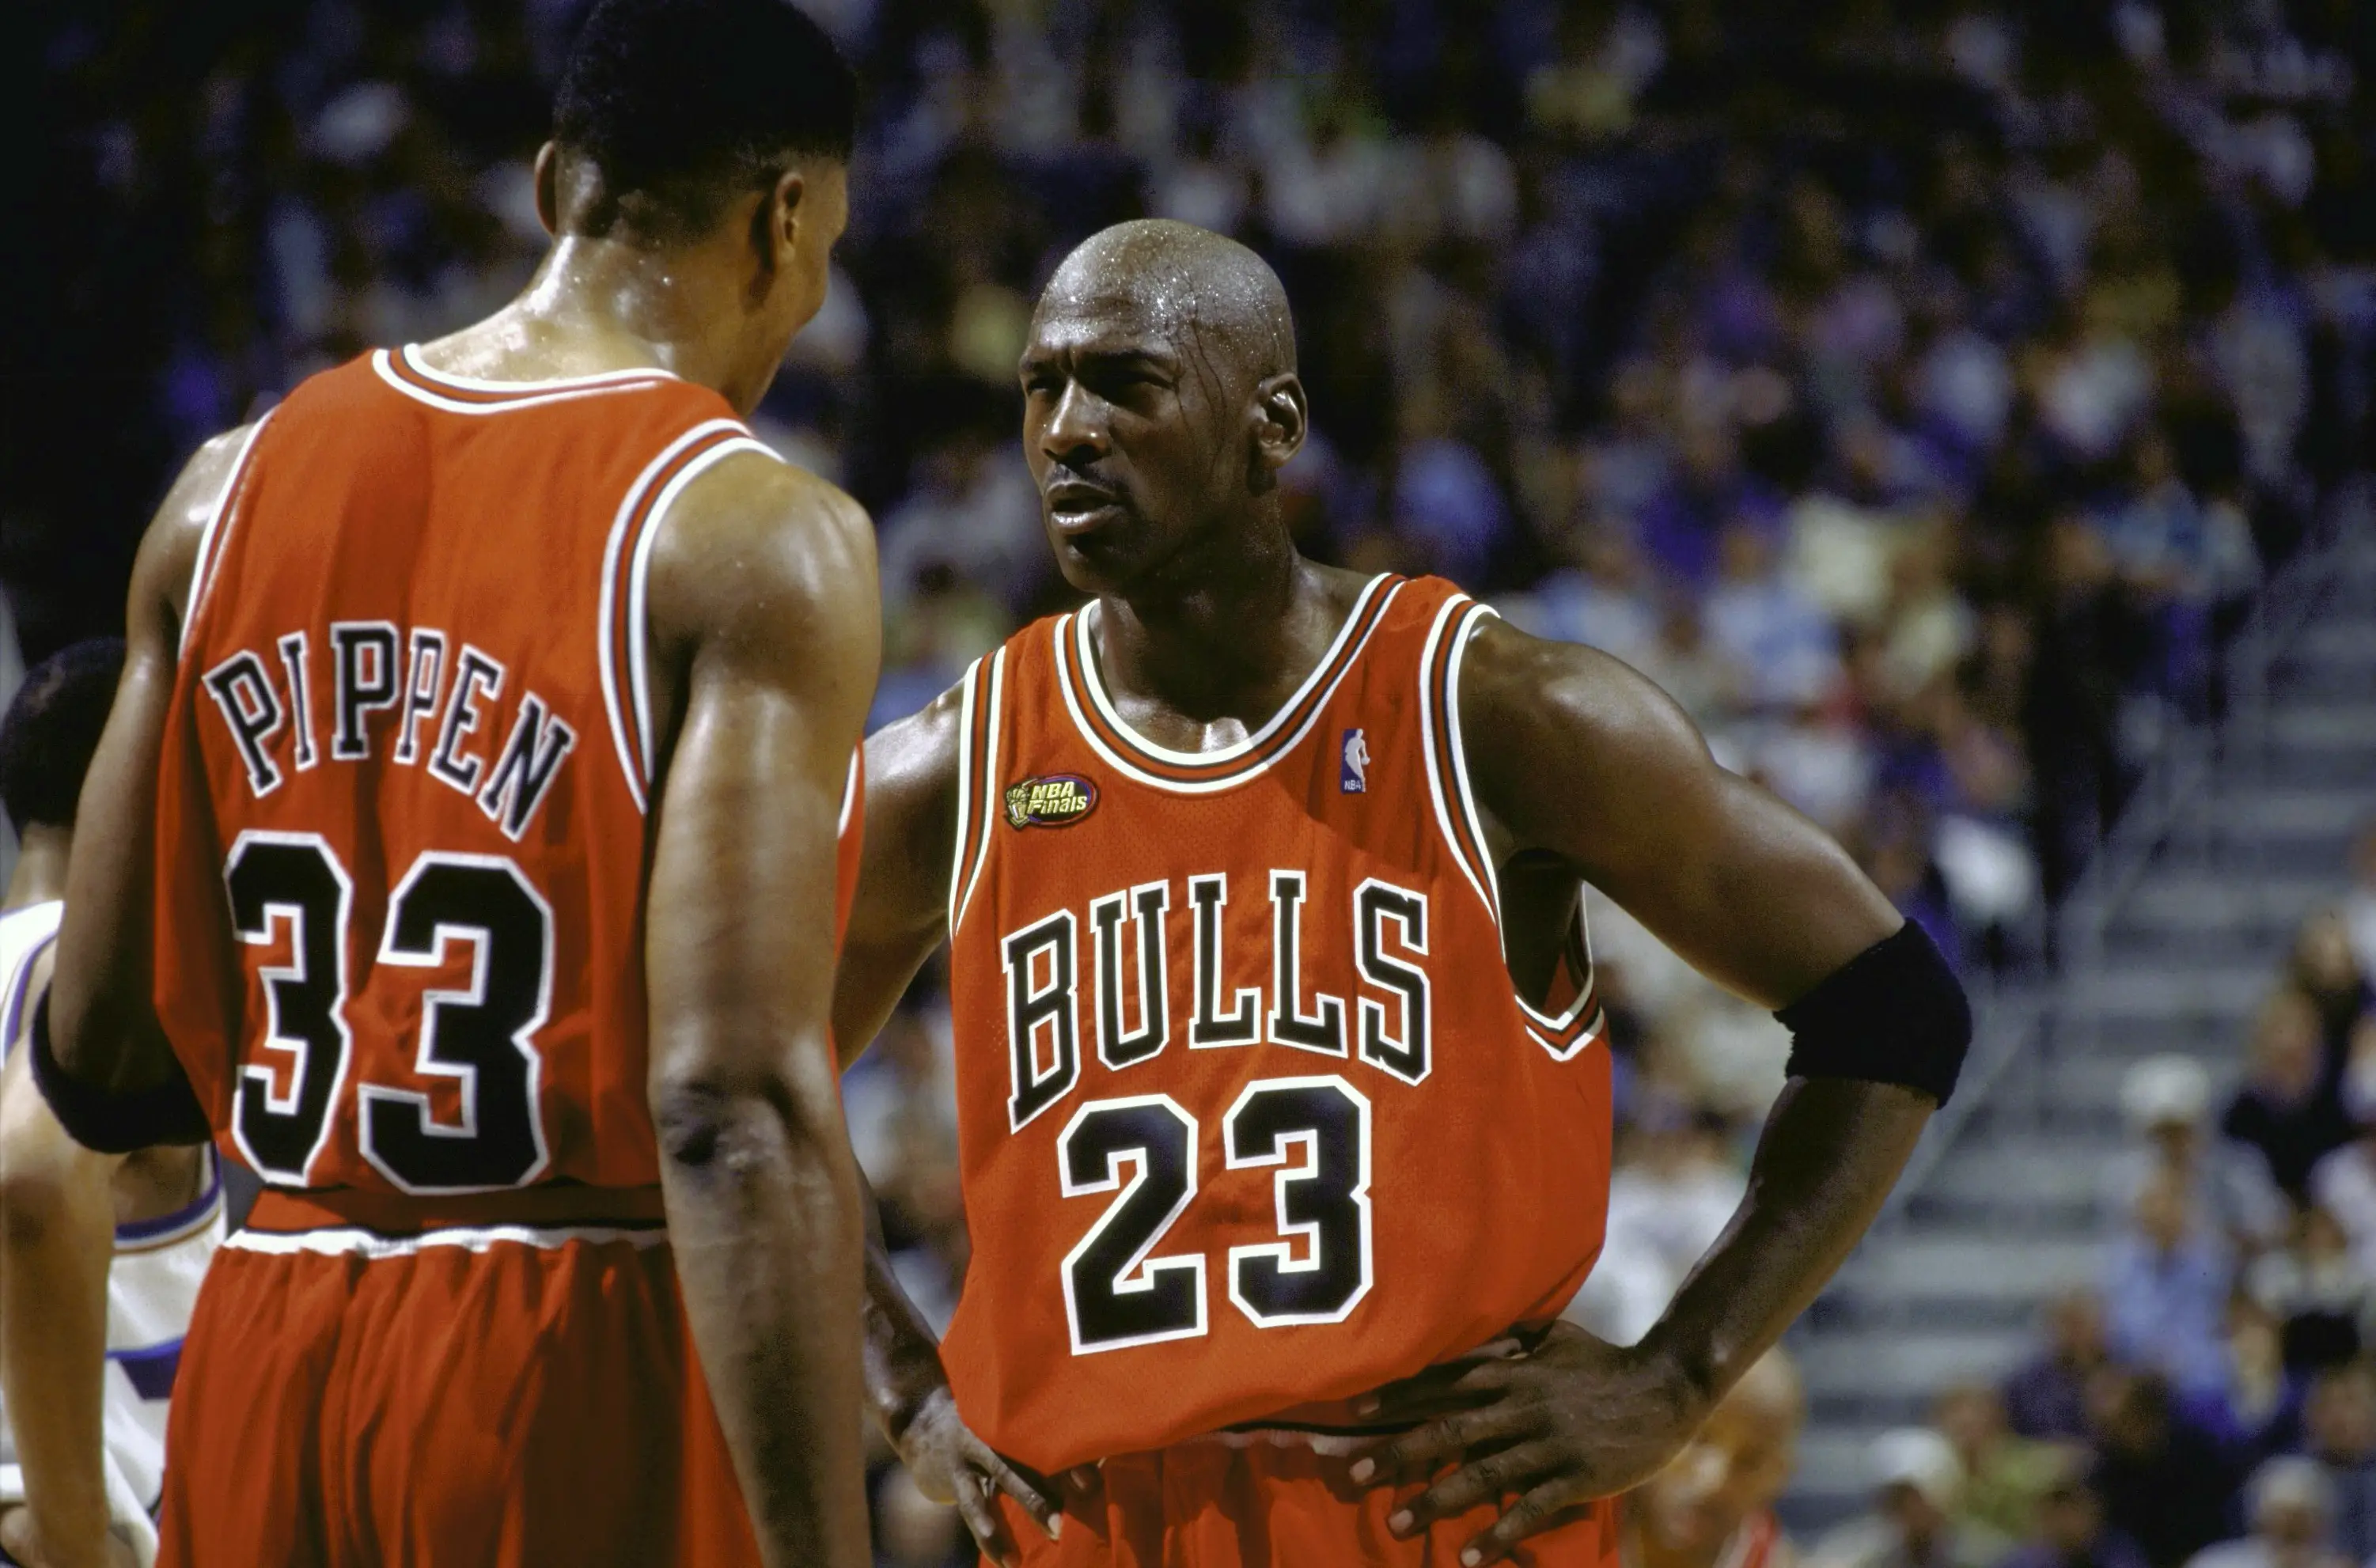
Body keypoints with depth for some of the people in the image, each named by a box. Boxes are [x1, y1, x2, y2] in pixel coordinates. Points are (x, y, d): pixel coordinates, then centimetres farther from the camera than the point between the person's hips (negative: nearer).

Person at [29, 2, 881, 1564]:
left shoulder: (232, 488, 8)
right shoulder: (752, 537, -10)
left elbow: (94, 1065, 11)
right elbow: (735, 1108, -19)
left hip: (264, 1376, 6)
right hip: (581, 1376, -6)